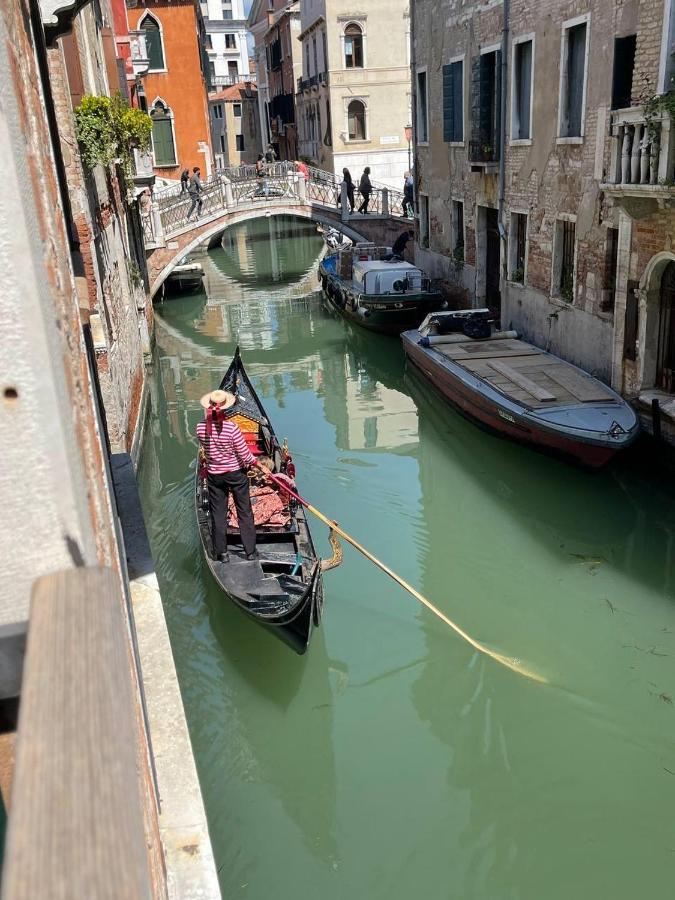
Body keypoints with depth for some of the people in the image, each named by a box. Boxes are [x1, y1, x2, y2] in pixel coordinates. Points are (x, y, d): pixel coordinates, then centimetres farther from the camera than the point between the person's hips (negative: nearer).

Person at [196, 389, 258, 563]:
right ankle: (250, 551, 21)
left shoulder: (201, 428, -13)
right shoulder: (231, 428, -23)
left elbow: (204, 449, 3)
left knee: (218, 514, 14)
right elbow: (245, 455, -16)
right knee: (245, 512, 13)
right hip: (236, 473, -2)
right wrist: (253, 460, 3)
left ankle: (221, 553, 22)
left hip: (214, 475, 3)